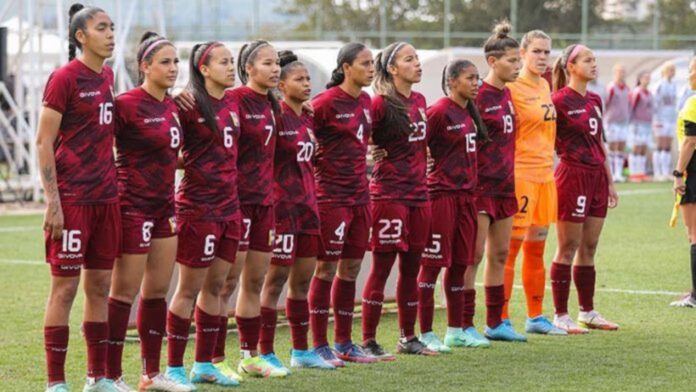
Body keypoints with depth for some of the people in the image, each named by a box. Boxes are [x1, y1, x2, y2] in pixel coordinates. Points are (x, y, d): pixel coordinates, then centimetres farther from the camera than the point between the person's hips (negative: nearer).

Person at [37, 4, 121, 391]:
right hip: (72, 197, -7)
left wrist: (115, 187, 15)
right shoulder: (64, 78, -9)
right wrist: (53, 201, -16)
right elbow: (43, 142, -11)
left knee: (100, 286, 10)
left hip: (106, 196, 7)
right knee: (65, 287, -3)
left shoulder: (107, 77, 12)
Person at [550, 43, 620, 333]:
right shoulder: (560, 100, -10)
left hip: (596, 177, 8)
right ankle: (560, 315, 3)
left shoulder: (595, 101, 13)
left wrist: (609, 181, 19)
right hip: (572, 175, -7)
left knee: (589, 247, 12)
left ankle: (588, 312, 19)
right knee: (568, 248, -3)